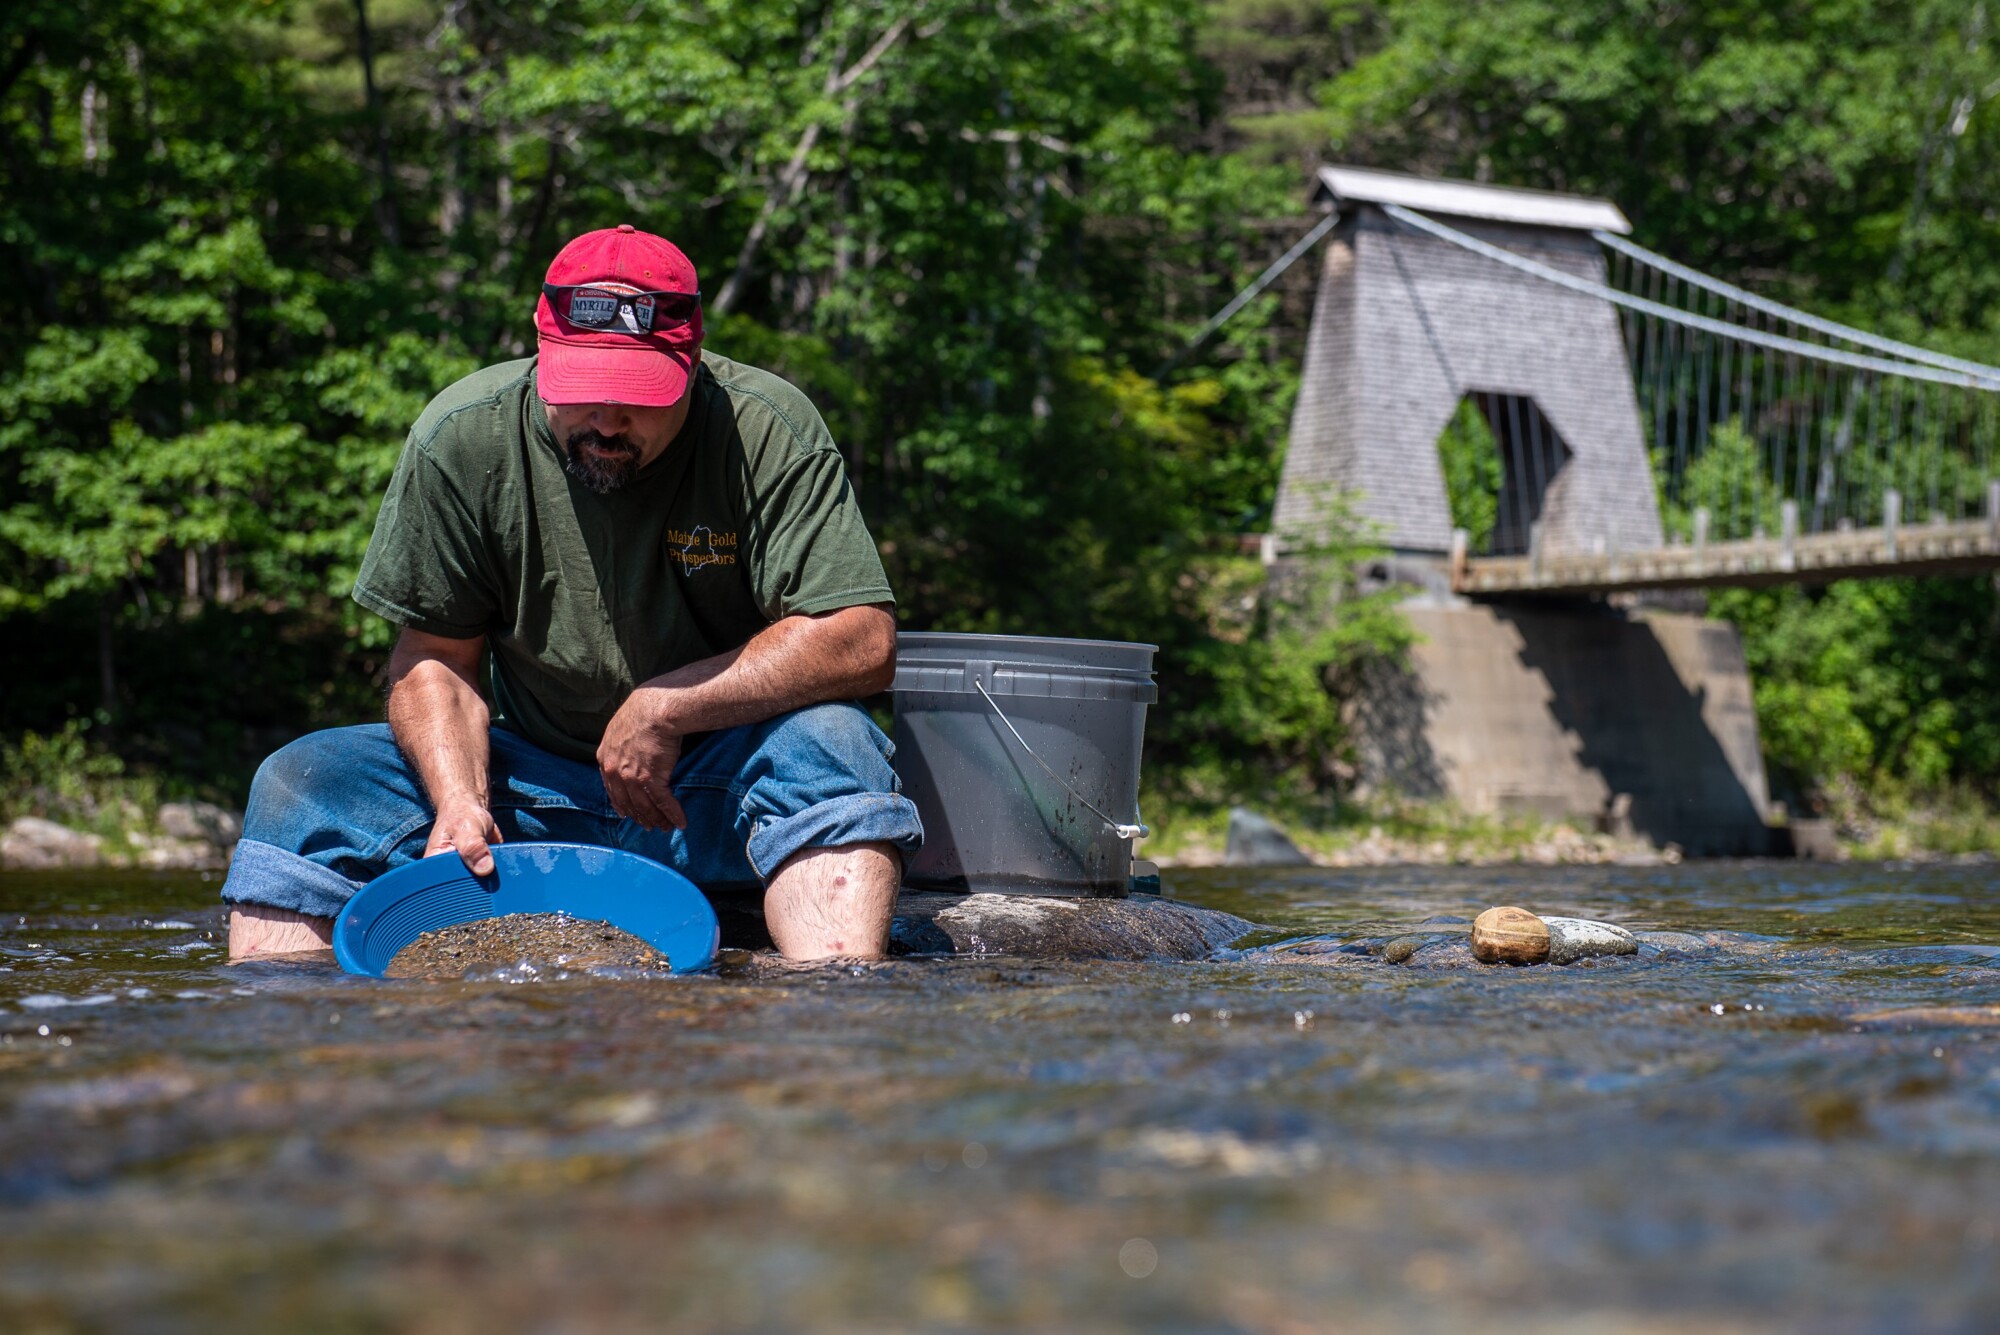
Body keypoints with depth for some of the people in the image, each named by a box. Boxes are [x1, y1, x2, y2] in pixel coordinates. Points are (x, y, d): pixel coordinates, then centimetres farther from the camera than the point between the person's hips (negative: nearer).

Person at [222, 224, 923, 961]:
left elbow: (862, 644, -20)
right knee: (301, 783, -14)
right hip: (534, 782, 3)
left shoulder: (768, 433, -15)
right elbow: (434, 659, -3)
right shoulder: (461, 438, -8)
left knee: (829, 742, -34)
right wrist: (459, 803, -21)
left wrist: (664, 709, -20)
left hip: (719, 789, -3)